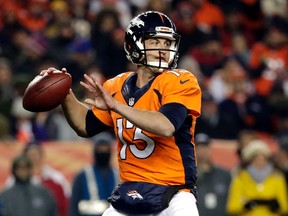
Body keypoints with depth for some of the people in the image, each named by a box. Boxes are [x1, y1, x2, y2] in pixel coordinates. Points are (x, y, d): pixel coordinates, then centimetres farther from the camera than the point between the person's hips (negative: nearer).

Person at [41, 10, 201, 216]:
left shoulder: (181, 82, -8)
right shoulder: (118, 87, 9)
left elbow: (166, 126, -26)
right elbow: (86, 126, 21)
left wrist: (115, 105, -29)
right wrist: (65, 94, 6)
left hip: (173, 190, -5)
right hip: (130, 190, 5)